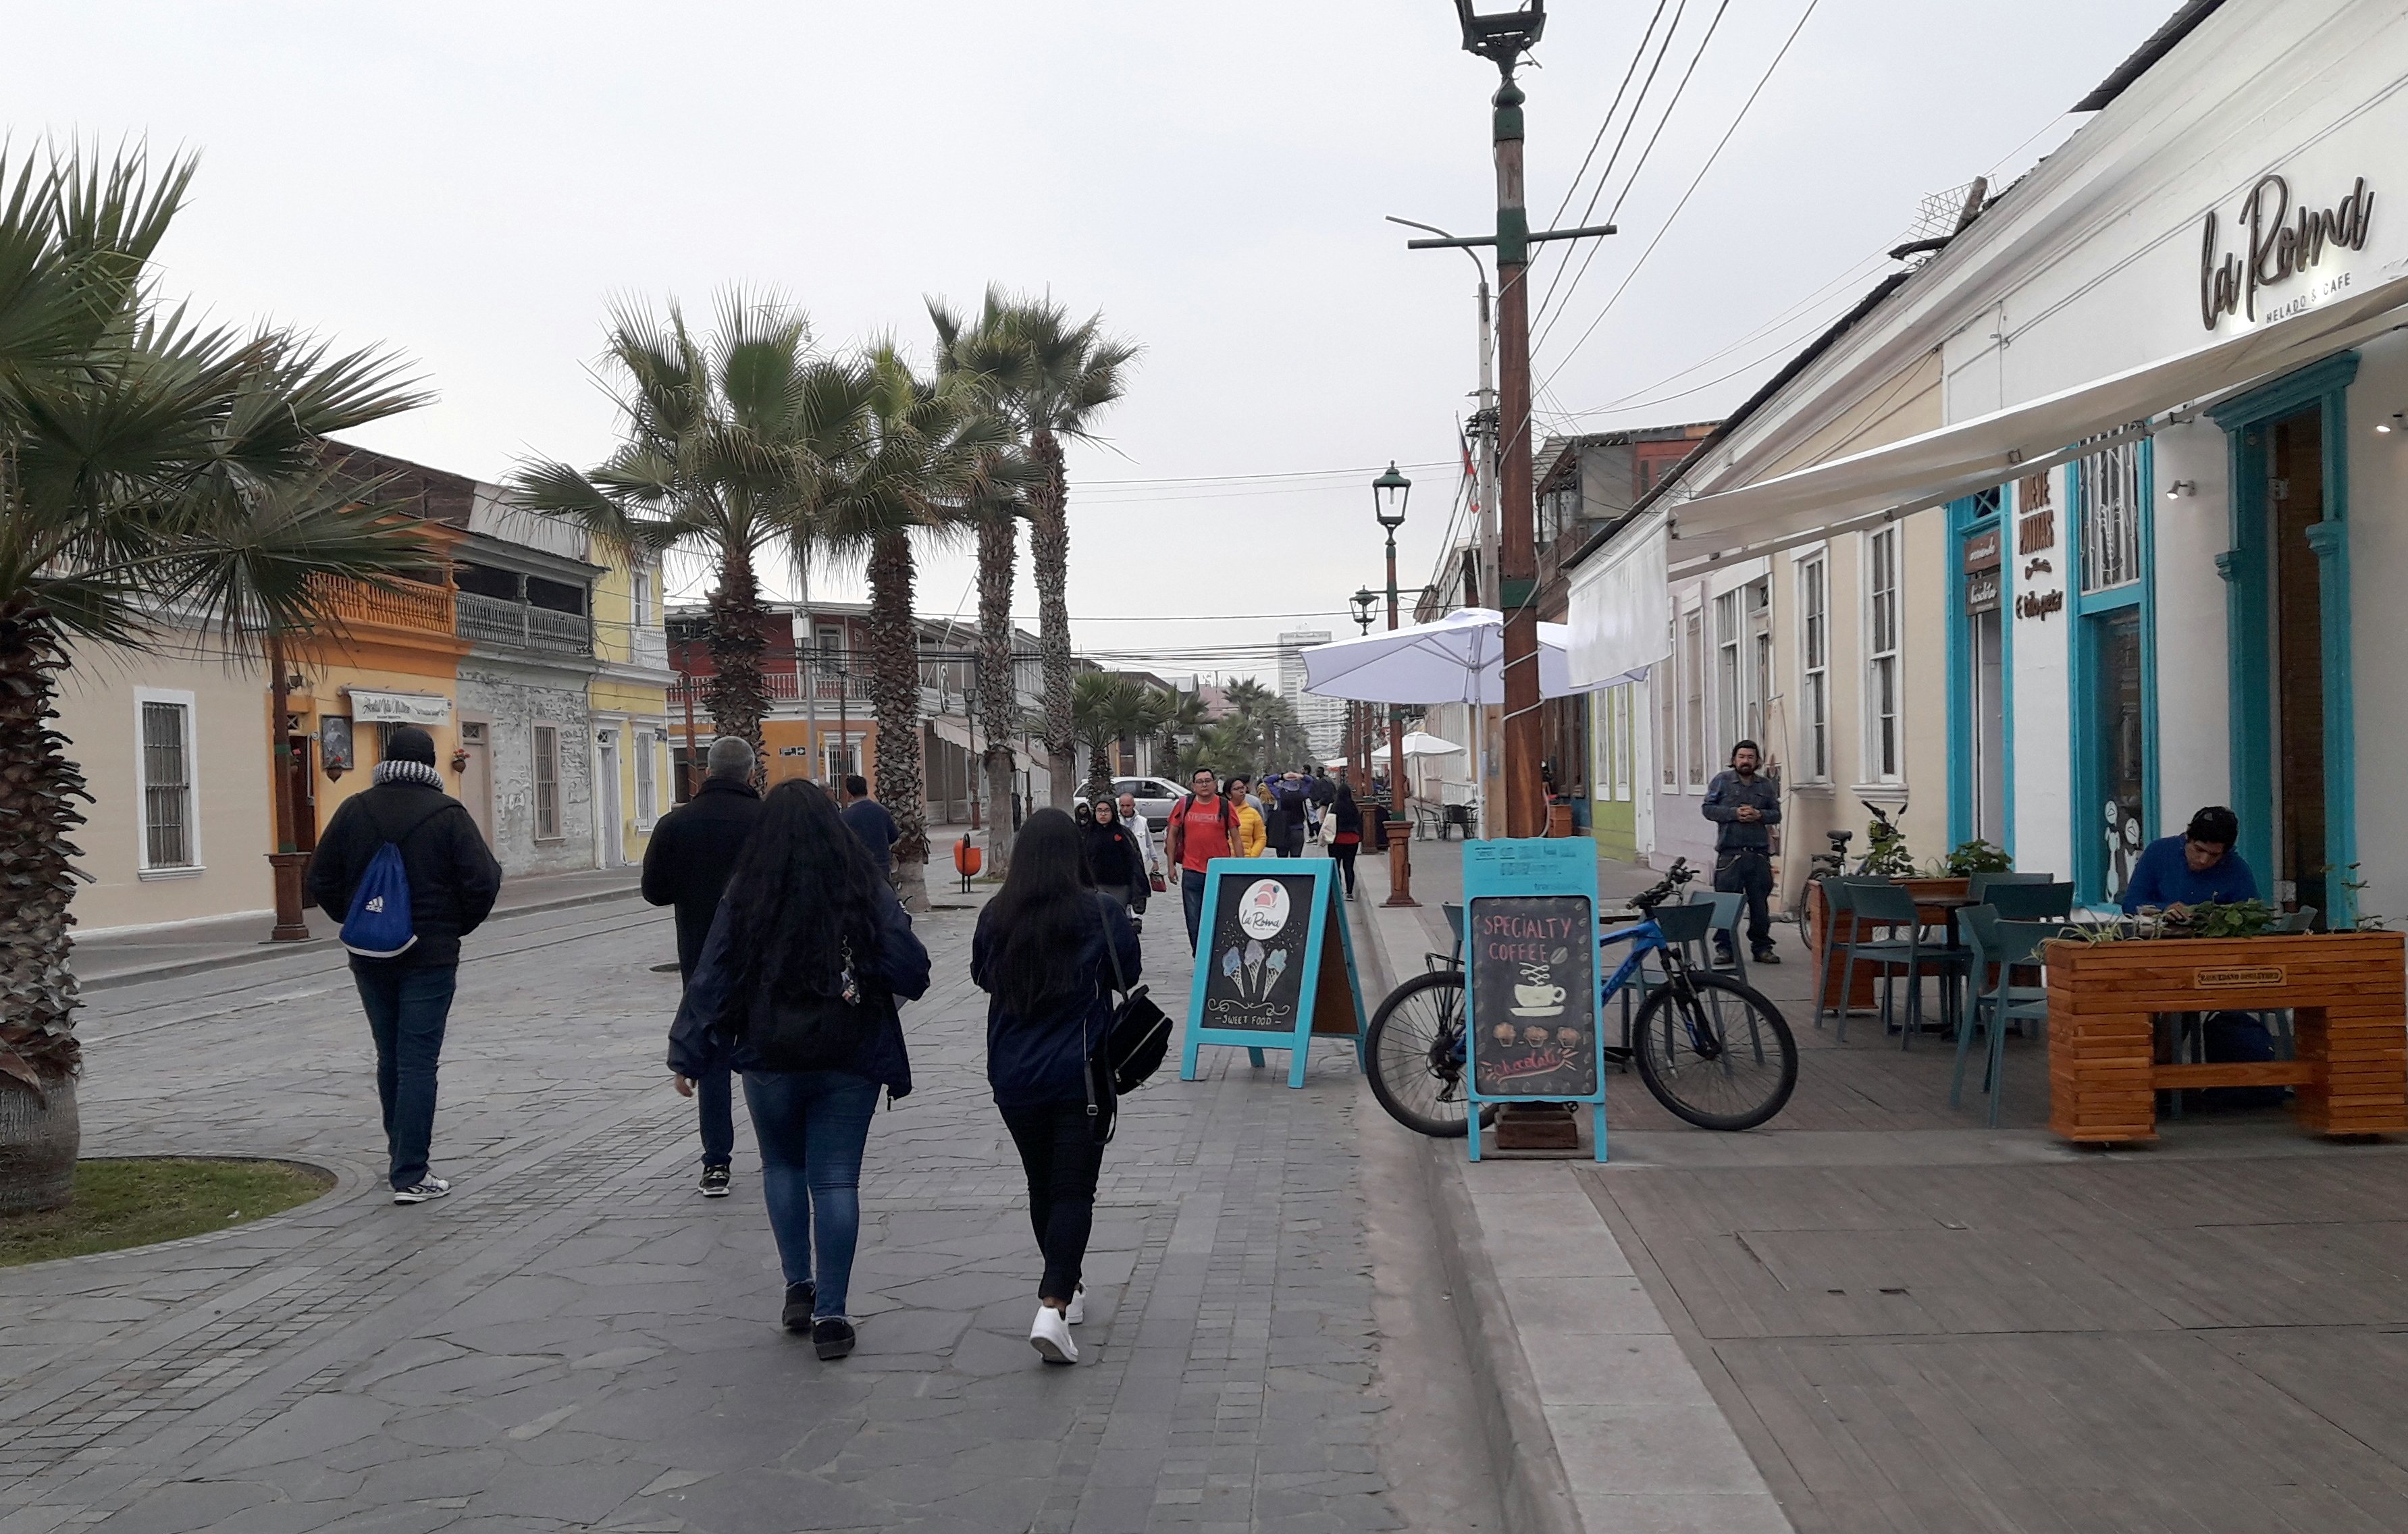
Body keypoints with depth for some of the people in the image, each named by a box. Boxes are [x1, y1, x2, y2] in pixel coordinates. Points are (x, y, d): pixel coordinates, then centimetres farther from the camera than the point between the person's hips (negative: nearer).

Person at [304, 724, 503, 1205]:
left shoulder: (354, 810, 1)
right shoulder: (447, 813, -9)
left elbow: (319, 882, 3)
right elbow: (483, 881, -13)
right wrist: (457, 926, 4)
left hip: (370, 957, 4)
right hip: (430, 956, -4)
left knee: (389, 1057, 18)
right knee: (418, 1061, -3)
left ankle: (399, 1154, 31)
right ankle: (410, 1175, -4)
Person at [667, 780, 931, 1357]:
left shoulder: (745, 894, -6)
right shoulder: (866, 889, -5)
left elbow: (711, 980, -4)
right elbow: (911, 971, -8)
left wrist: (688, 1055, 4)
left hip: (770, 1061, 0)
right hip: (851, 1063, 0)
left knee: (782, 1166, 21)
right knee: (836, 1180, 5)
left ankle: (799, 1287, 17)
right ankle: (830, 1314, 3)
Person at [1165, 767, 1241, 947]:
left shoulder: (1226, 806, 1)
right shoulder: (1184, 805, 3)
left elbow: (1236, 839, 4)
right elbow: (1172, 834, 9)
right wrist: (1171, 864, 5)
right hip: (1192, 872, 1)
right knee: (1194, 921, 6)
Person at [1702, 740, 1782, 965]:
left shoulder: (1767, 786, 13)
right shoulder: (1721, 781, 5)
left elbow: (1777, 814, 13)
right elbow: (1708, 809, 1)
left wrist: (1759, 815, -8)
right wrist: (1734, 813, -12)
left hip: (1759, 853, 3)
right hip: (1730, 852, -3)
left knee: (1760, 903, 5)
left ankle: (1761, 947, 14)